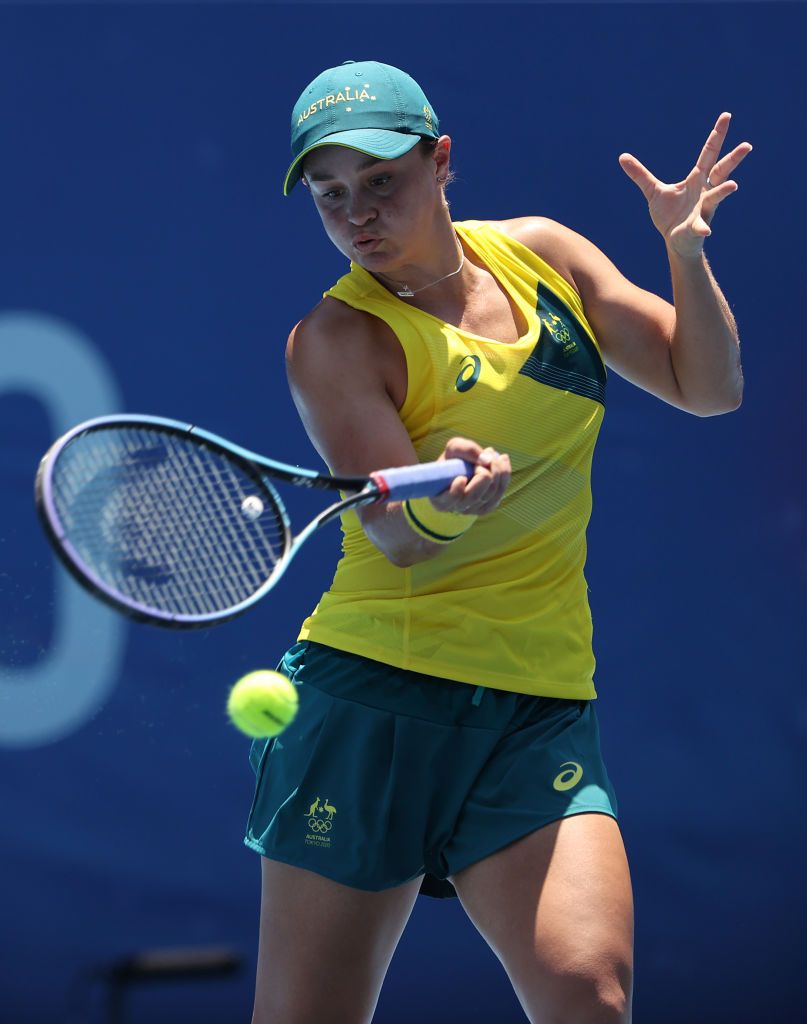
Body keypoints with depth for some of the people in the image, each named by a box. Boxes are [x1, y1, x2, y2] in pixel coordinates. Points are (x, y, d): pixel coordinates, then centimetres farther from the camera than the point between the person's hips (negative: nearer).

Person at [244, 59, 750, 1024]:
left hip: (540, 709, 3)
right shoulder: (335, 338, -3)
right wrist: (445, 505, -36)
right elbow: (396, 536, -13)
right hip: (375, 698, -3)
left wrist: (687, 252, -3)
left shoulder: (539, 253, 10)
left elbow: (708, 387, 14)